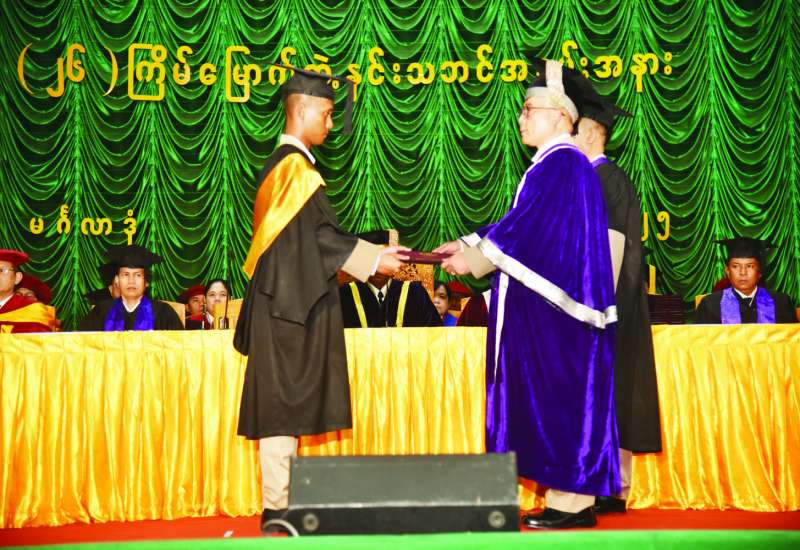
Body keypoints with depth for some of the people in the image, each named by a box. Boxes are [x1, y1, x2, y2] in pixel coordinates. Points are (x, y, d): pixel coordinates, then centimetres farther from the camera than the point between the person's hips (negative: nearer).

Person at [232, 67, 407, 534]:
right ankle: (276, 510, -1)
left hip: (285, 300, 10)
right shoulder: (297, 167, -13)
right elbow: (322, 236, -15)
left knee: (284, 402, 12)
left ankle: (279, 503, 18)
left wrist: (376, 253, 15)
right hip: (292, 303, -10)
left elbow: (311, 238, 19)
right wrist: (373, 260, -5)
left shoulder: (281, 163, 18)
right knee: (285, 402, -6)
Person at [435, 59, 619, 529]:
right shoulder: (553, 164, 18)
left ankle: (574, 501, 3)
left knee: (562, 397, -5)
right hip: (543, 311, 10)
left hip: (555, 307, -10)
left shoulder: (563, 164, -13)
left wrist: (473, 258, -11)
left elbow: (525, 228, -18)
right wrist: (468, 244, 13)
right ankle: (569, 497, 16)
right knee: (554, 398, 10)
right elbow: (521, 224, 20)